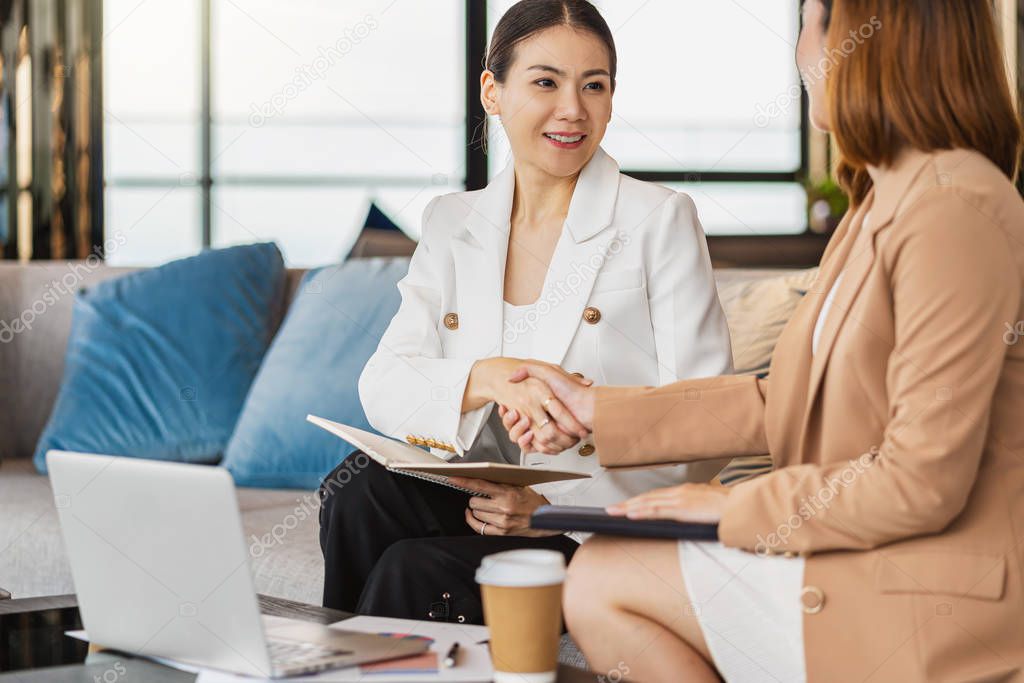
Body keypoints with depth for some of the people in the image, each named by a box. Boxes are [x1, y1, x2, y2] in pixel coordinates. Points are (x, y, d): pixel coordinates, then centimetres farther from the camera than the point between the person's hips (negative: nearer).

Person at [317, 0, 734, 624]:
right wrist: (489, 378, -25)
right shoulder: (453, 223, 11)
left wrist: (559, 501, -20)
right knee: (363, 487, -25)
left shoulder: (661, 220, -3)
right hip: (484, 500, 4)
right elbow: (383, 386, -3)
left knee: (416, 569, -27)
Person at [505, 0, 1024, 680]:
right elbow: (791, 403, 14)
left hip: (929, 611, -9)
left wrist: (736, 506, -10)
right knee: (601, 577, 3)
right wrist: (600, 411, 15)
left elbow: (920, 482, -22)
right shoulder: (886, 203, 13)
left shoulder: (955, 213, -20)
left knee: (605, 583, -8)